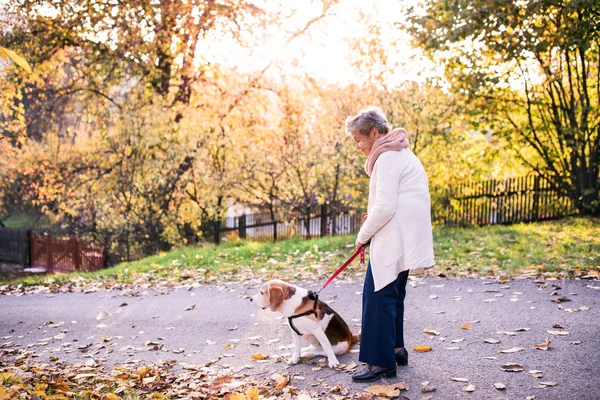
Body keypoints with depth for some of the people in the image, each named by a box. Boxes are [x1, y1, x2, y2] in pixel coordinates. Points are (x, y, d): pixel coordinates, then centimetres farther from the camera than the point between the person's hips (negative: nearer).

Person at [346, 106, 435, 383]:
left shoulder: (388, 157, -12)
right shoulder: (400, 153, 21)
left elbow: (385, 207, -20)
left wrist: (363, 235, -8)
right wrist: (371, 228, 11)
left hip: (394, 239, -11)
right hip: (402, 238, 11)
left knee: (379, 296, -7)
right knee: (392, 294, 18)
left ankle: (381, 362, -3)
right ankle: (396, 349, 27)